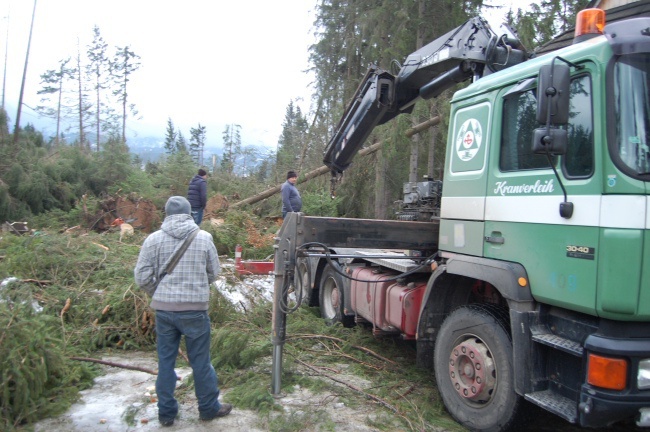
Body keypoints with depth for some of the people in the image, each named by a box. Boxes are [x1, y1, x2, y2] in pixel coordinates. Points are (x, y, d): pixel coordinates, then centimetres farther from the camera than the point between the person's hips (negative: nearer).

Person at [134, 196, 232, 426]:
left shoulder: (154, 239, -4)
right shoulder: (204, 237, -4)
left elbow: (142, 277, -4)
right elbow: (214, 273, 3)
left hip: (163, 309, 1)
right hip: (195, 309, -1)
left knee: (165, 362, 15)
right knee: (200, 361, 12)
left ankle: (166, 412, 26)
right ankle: (209, 407, 26)